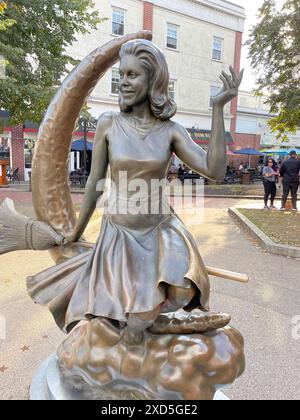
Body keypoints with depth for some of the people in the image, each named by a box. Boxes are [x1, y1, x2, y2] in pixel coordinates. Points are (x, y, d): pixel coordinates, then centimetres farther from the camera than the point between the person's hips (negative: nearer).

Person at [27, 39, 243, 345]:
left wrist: (218, 108, -18)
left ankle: (141, 312, 8)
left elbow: (215, 171, -17)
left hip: (160, 230, 0)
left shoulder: (171, 130, -5)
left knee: (180, 288, -25)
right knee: (110, 313, 2)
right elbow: (94, 183, -1)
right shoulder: (108, 124, -6)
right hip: (119, 232, 0)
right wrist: (76, 233, 7)